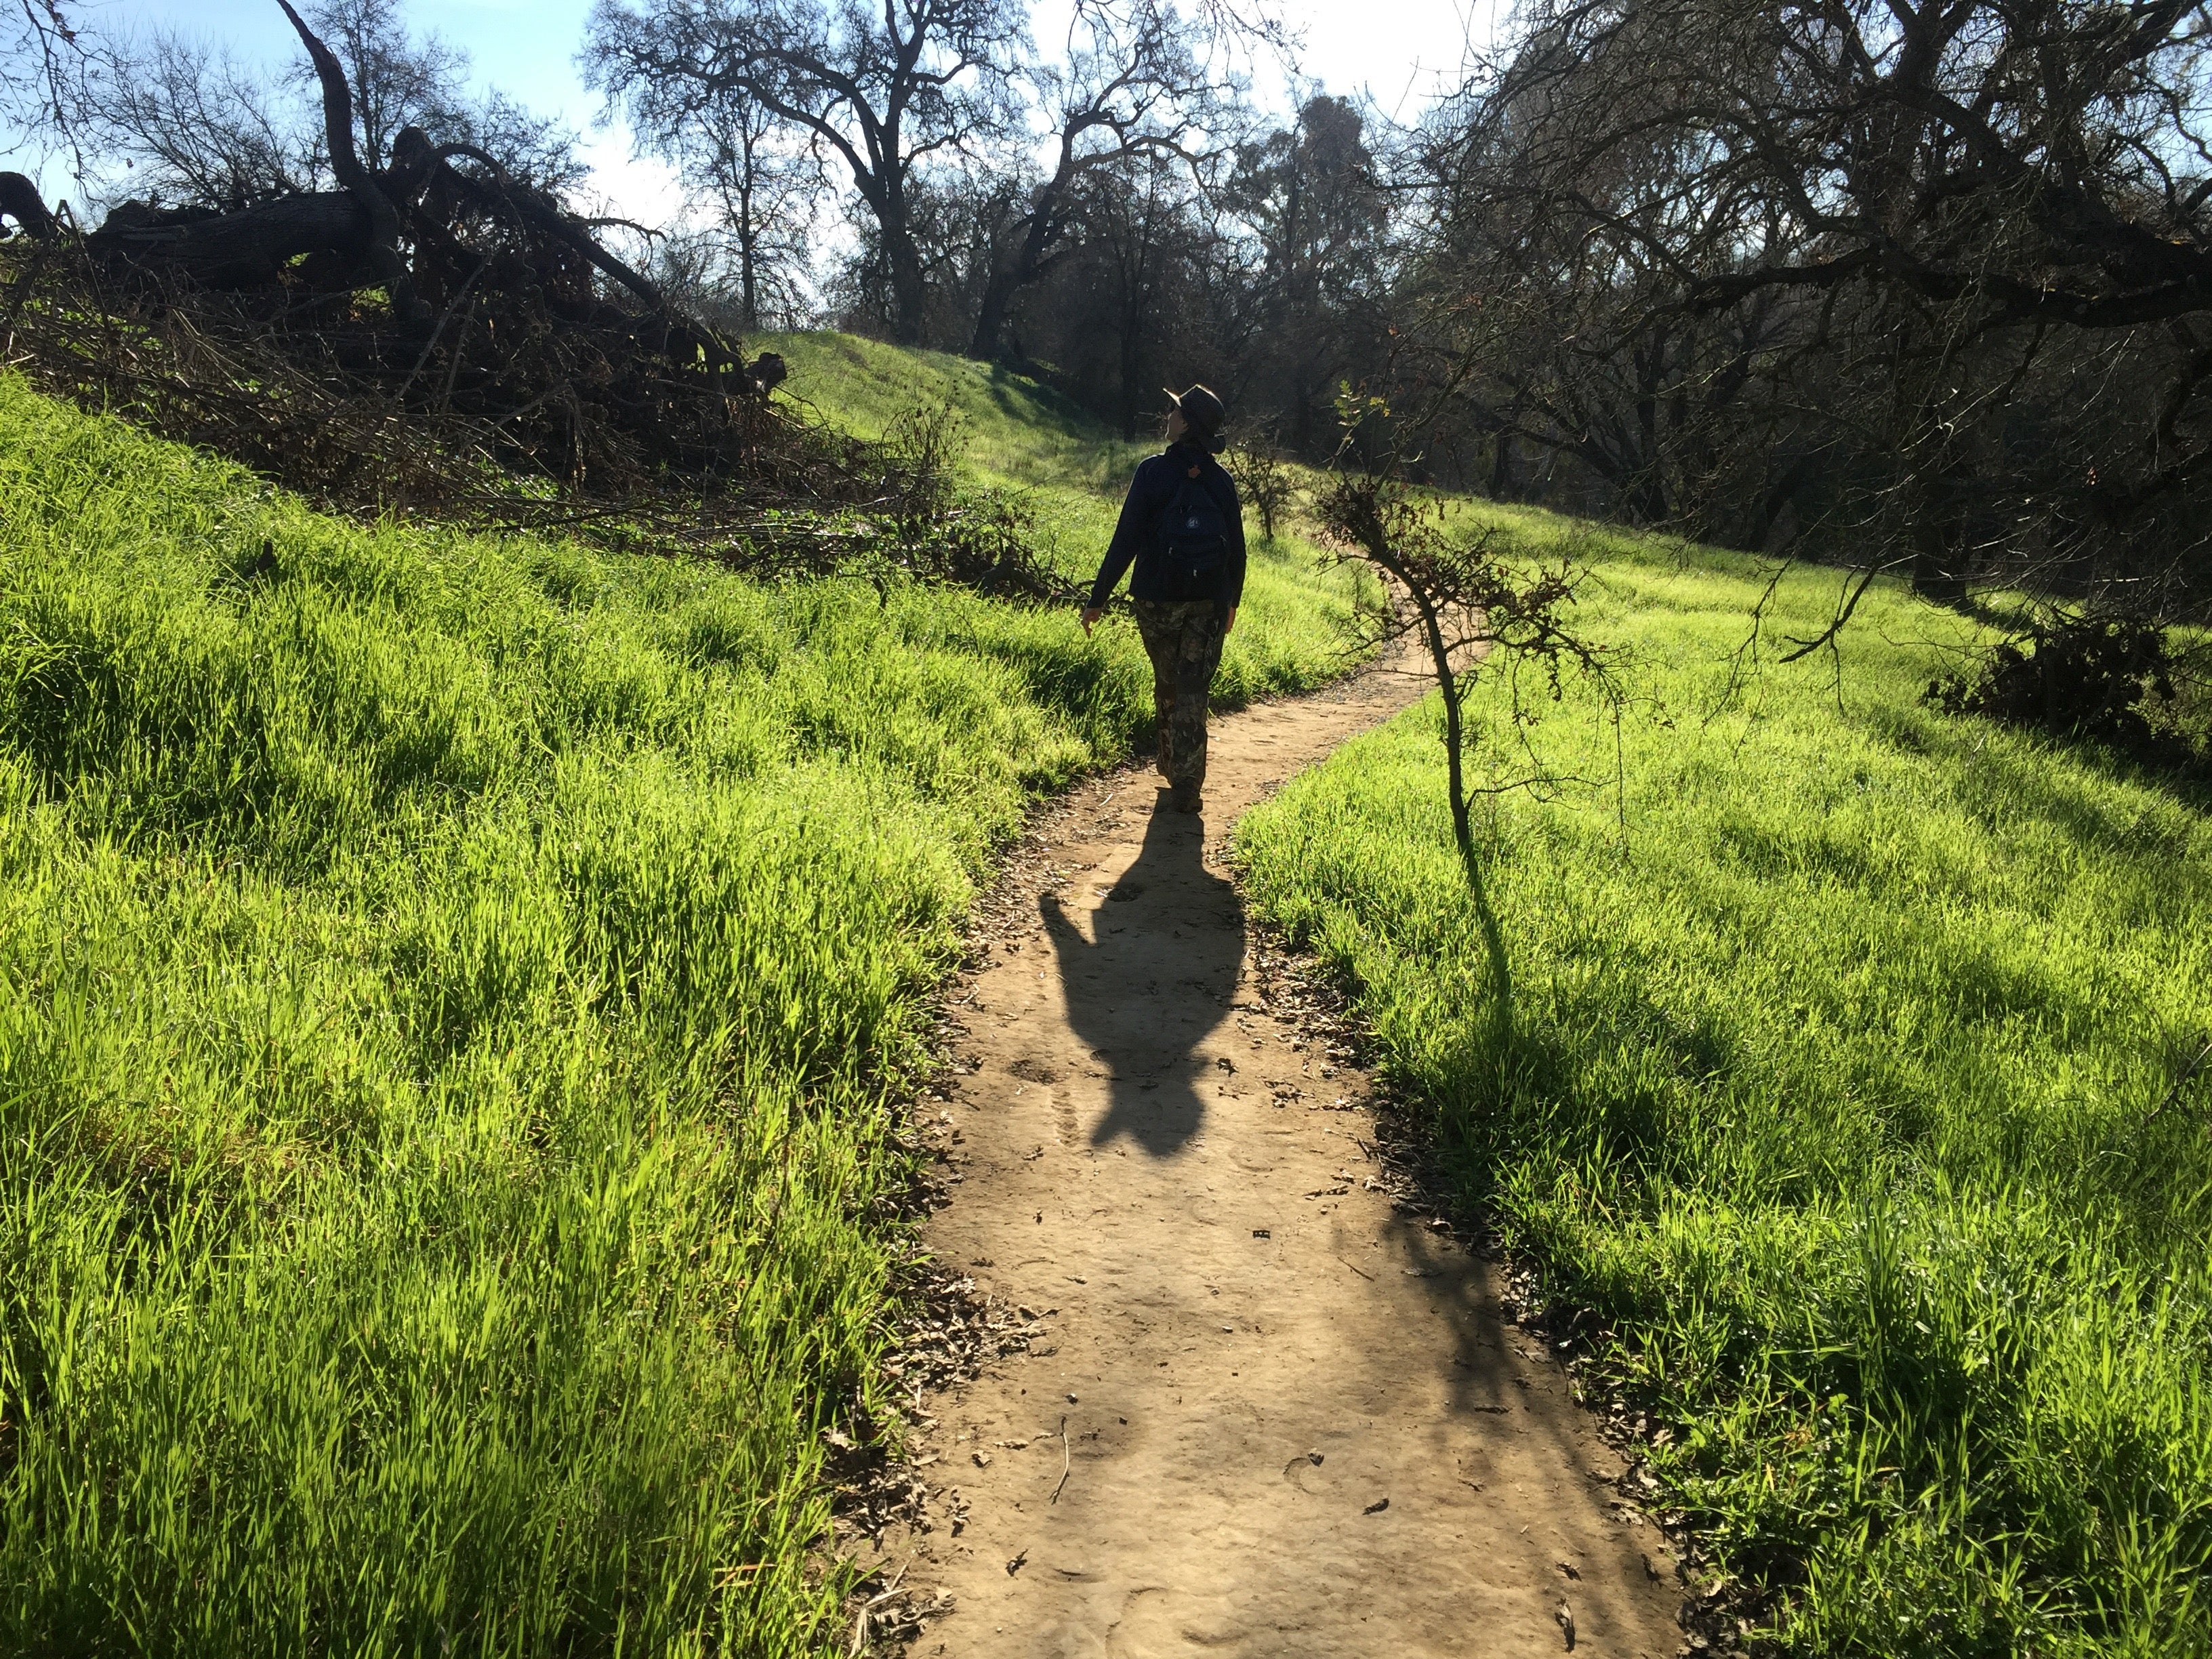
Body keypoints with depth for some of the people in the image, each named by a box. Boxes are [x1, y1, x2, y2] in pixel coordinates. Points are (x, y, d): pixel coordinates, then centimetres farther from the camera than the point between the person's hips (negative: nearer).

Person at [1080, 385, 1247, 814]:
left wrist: (1099, 597, -7)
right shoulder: (1221, 481, 0)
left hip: (1157, 601, -1)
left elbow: (1126, 540, -12)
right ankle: (1186, 786, -2)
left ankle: (1172, 765, 34)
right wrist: (1231, 601, 19)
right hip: (1208, 603, 1)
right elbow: (1237, 548, 5)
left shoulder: (1153, 472, -9)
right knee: (1193, 692, 3)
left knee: (1167, 684, 19)